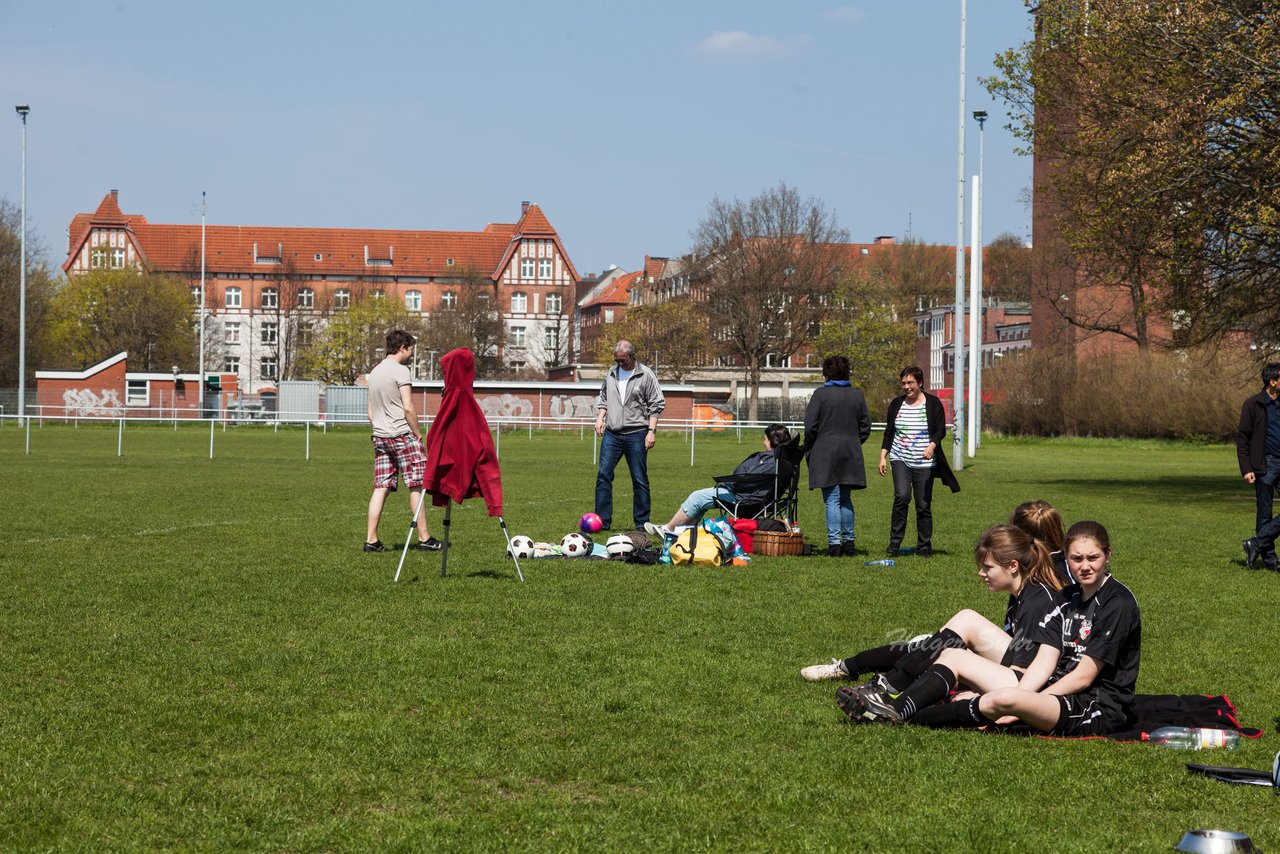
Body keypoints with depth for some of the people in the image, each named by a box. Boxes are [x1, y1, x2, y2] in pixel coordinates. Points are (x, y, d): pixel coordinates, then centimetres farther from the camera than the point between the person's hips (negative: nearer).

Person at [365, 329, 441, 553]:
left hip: (380, 436, 8)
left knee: (381, 488, 6)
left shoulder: (374, 372, 17)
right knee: (417, 485, -2)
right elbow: (408, 408, -15)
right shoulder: (401, 371, -9)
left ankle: (371, 539, 1)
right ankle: (424, 538, -2)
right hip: (402, 434, -8)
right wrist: (418, 435, -7)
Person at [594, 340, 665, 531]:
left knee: (640, 480, 2)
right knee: (604, 475, -2)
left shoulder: (646, 375, -3)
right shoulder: (611, 374, 12)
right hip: (611, 433, 4)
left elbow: (657, 404, -3)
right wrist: (600, 418, 8)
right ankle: (602, 521, 1)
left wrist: (651, 430, -9)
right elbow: (603, 398, 23)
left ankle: (642, 523, 8)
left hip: (636, 434, -4)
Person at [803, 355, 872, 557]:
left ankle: (834, 542, -9)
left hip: (825, 452, -4)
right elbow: (866, 426, 9)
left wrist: (808, 449, 4)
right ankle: (848, 541, 16)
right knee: (845, 499, 15)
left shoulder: (820, 394, -7)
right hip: (851, 453, 4)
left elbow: (810, 426, -8)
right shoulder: (857, 395, 6)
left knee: (832, 500, -4)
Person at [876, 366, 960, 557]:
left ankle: (924, 546, 13)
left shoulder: (933, 403, 0)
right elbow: (888, 432, 13)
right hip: (900, 460, 1)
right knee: (902, 496, -20)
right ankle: (895, 540, -11)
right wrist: (883, 457, 6)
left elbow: (941, 429, -4)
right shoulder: (896, 404, 9)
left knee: (923, 505, 1)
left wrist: (932, 446, -23)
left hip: (924, 462, -1)